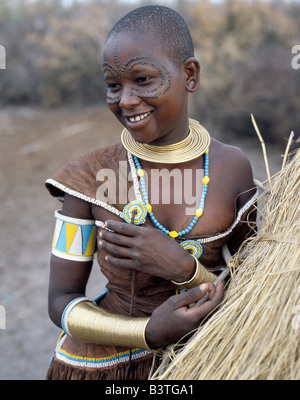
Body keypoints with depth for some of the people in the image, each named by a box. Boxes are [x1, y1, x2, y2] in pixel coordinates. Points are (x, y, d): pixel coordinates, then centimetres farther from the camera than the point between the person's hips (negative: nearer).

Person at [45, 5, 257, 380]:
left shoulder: (231, 167, -10)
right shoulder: (90, 176, -14)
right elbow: (61, 301, -10)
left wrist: (183, 268, -25)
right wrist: (149, 332, -25)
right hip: (99, 362, -1)